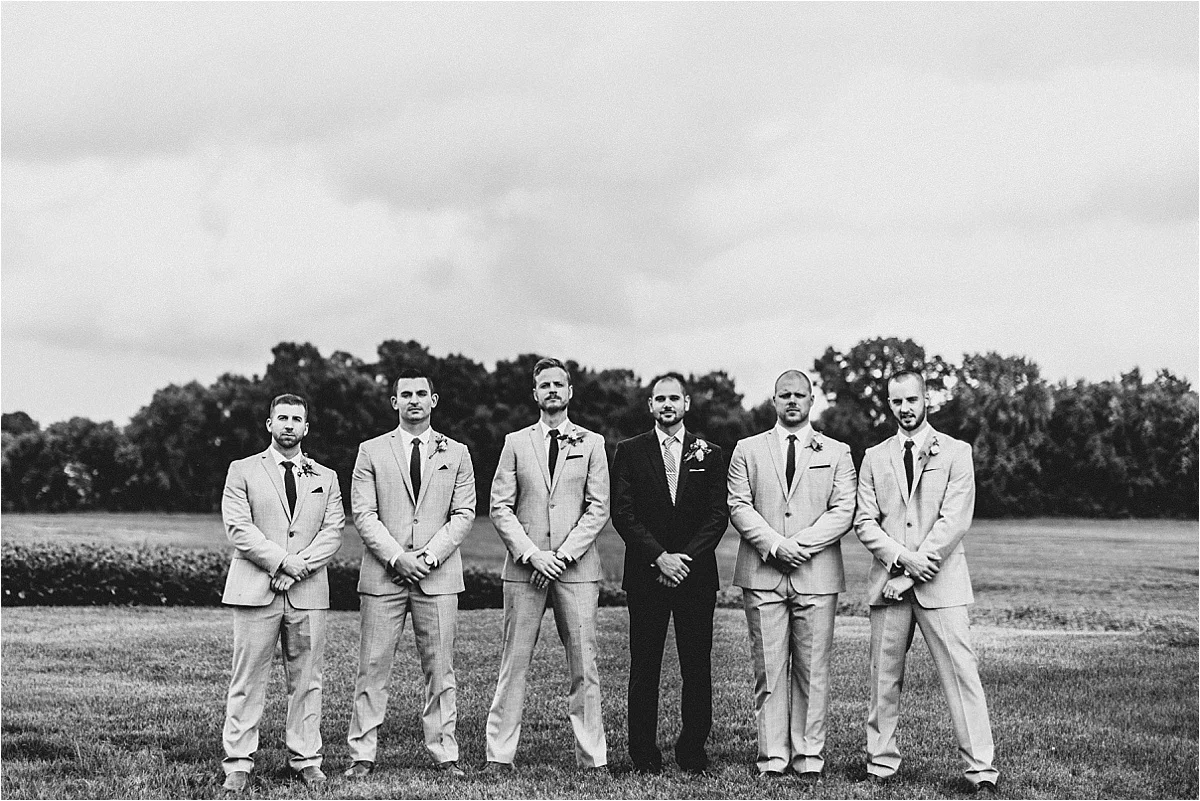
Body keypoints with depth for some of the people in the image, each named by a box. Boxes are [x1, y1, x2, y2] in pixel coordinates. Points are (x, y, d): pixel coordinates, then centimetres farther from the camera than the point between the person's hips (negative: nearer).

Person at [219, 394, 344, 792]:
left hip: (308, 591, 2)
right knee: (247, 681, -2)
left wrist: (301, 565, -11)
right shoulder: (242, 471, 8)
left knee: (306, 681, 3)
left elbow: (333, 531, 5)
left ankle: (305, 760, 10)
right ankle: (238, 763, 2)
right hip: (255, 590, -2)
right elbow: (238, 528, -4)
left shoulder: (325, 477, 16)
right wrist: (283, 560, -14)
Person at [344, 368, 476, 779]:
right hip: (382, 574, -1)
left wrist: (430, 556, -8)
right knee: (372, 667, -1)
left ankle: (443, 753, 8)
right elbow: (363, 514, 0)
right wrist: (396, 557, -11)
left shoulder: (456, 453, 11)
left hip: (439, 575, 1)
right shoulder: (371, 451, 8)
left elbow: (463, 513, 4)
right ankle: (362, 753, 4)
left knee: (439, 668, 3)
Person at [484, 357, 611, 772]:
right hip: (524, 566, 1)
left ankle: (592, 758, 3)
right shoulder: (515, 443, 10)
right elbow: (500, 507, 4)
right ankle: (499, 754, 5)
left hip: (576, 567, 0)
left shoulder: (591, 443, 9)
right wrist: (531, 553, -9)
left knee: (584, 666, -1)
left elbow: (598, 508, 2)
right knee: (514, 663, 1)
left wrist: (564, 554, -9)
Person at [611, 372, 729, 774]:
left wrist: (686, 557, -11)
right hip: (645, 573, -1)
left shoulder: (709, 454, 9)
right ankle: (644, 754, 6)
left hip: (696, 574, 1)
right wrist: (659, 557, -12)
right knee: (644, 667, 1)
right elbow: (623, 514, -2)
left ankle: (692, 751, 10)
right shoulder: (630, 451, 6)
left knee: (697, 667, 1)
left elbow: (718, 514, 2)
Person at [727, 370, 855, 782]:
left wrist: (801, 544, -11)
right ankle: (773, 756, 4)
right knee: (769, 668, 0)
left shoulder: (836, 453, 11)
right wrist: (774, 545, -11)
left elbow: (843, 511, 1)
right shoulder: (748, 450, 12)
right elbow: (738, 506, 3)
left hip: (817, 574, 0)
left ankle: (809, 756, 6)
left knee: (812, 668, 0)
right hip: (762, 574, 0)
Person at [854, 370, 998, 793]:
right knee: (884, 675, 5)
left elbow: (954, 521, -5)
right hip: (888, 581, 3)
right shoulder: (874, 458, 13)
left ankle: (980, 768, -5)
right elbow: (865, 522, 6)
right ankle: (881, 761, 14)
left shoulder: (955, 452, 3)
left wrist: (913, 573, -11)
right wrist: (902, 558, -12)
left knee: (961, 673, -6)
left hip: (940, 582, -3)